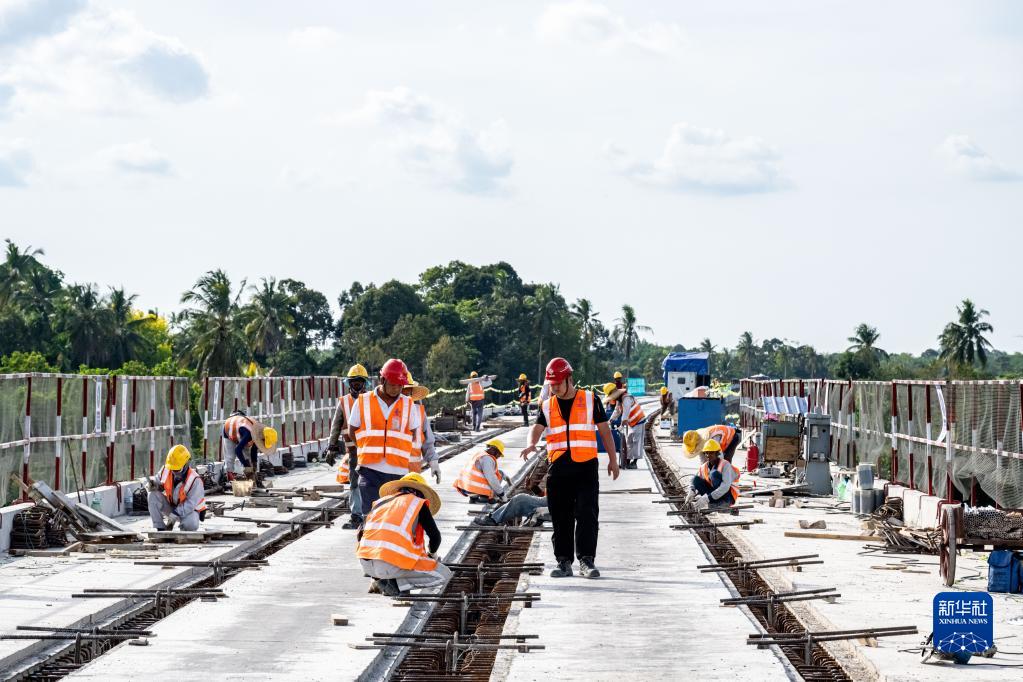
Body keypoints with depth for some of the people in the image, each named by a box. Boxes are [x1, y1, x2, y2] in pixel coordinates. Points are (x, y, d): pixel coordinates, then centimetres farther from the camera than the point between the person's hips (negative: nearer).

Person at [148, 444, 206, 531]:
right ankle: (160, 529, -18)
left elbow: (190, 505, -29)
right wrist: (155, 486, -24)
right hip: (170, 505, 4)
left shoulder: (195, 481, -26)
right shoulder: (165, 471, -12)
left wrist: (174, 515, -37)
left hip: (189, 510, -4)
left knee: (191, 524, -39)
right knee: (153, 495, -22)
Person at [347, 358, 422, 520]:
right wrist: (370, 451, 7)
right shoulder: (363, 402, 5)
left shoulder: (408, 405, 9)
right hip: (370, 470, -2)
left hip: (397, 470, 2)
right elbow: (352, 432, 11)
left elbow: (413, 435, 14)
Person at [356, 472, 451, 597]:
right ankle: (396, 583, -6)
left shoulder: (380, 502, 24)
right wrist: (432, 554, 31)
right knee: (444, 575, 8)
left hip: (365, 564, 6)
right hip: (392, 565, -6)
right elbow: (435, 536, 9)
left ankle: (379, 578, 12)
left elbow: (361, 535, 22)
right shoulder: (419, 504, 11)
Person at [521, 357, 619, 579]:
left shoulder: (590, 400, 6)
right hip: (558, 468, 3)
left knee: (587, 513, -10)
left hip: (585, 467, -3)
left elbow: (604, 430, 10)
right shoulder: (548, 406, 13)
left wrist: (613, 460, 8)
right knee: (560, 517, 4)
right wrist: (531, 444, -24)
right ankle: (564, 561, 10)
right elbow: (537, 427, -1)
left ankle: (586, 560, -9)